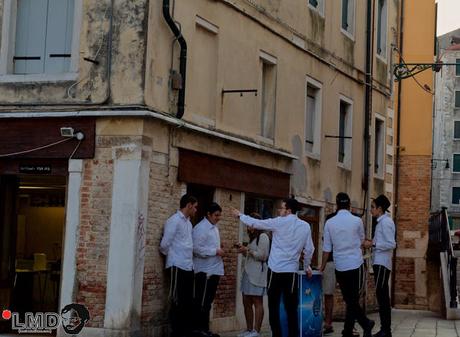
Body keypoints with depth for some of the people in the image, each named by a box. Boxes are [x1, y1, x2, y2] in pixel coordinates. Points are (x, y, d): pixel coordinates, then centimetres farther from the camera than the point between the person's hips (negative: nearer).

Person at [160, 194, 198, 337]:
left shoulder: (188, 222, 16)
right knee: (178, 301, -4)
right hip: (178, 266, -8)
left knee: (188, 301, 9)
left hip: (188, 266, 8)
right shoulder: (174, 221, -9)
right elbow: (164, 245, -9)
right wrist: (173, 257, 5)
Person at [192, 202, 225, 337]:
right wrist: (216, 251, -18)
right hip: (205, 271, -9)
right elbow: (197, 248, -21)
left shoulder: (214, 227, 16)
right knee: (201, 302, -5)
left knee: (208, 301, 13)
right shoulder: (201, 228, -12)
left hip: (214, 270, 9)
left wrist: (219, 251, 8)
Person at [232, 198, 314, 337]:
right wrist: (307, 266, 23)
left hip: (276, 270, -3)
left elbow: (256, 223, 3)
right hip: (292, 271, 3)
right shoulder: (305, 226, 5)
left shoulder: (279, 222, -5)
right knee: (291, 307, 4)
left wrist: (240, 215, 18)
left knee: (273, 306, 6)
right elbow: (309, 249, 8)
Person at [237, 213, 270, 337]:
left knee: (257, 302, -8)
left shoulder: (263, 236, -5)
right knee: (246, 303, 8)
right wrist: (244, 251, 11)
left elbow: (262, 255, -13)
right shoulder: (253, 237, 23)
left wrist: (247, 250, -11)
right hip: (248, 273, 9)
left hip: (257, 274, -9)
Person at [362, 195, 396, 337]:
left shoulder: (386, 222, -12)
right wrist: (372, 242, 11)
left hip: (382, 263, -10)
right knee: (382, 296, 11)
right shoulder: (381, 221, 17)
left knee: (381, 295, -11)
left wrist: (373, 244, -16)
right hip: (379, 262, 10)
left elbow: (391, 244, -18)